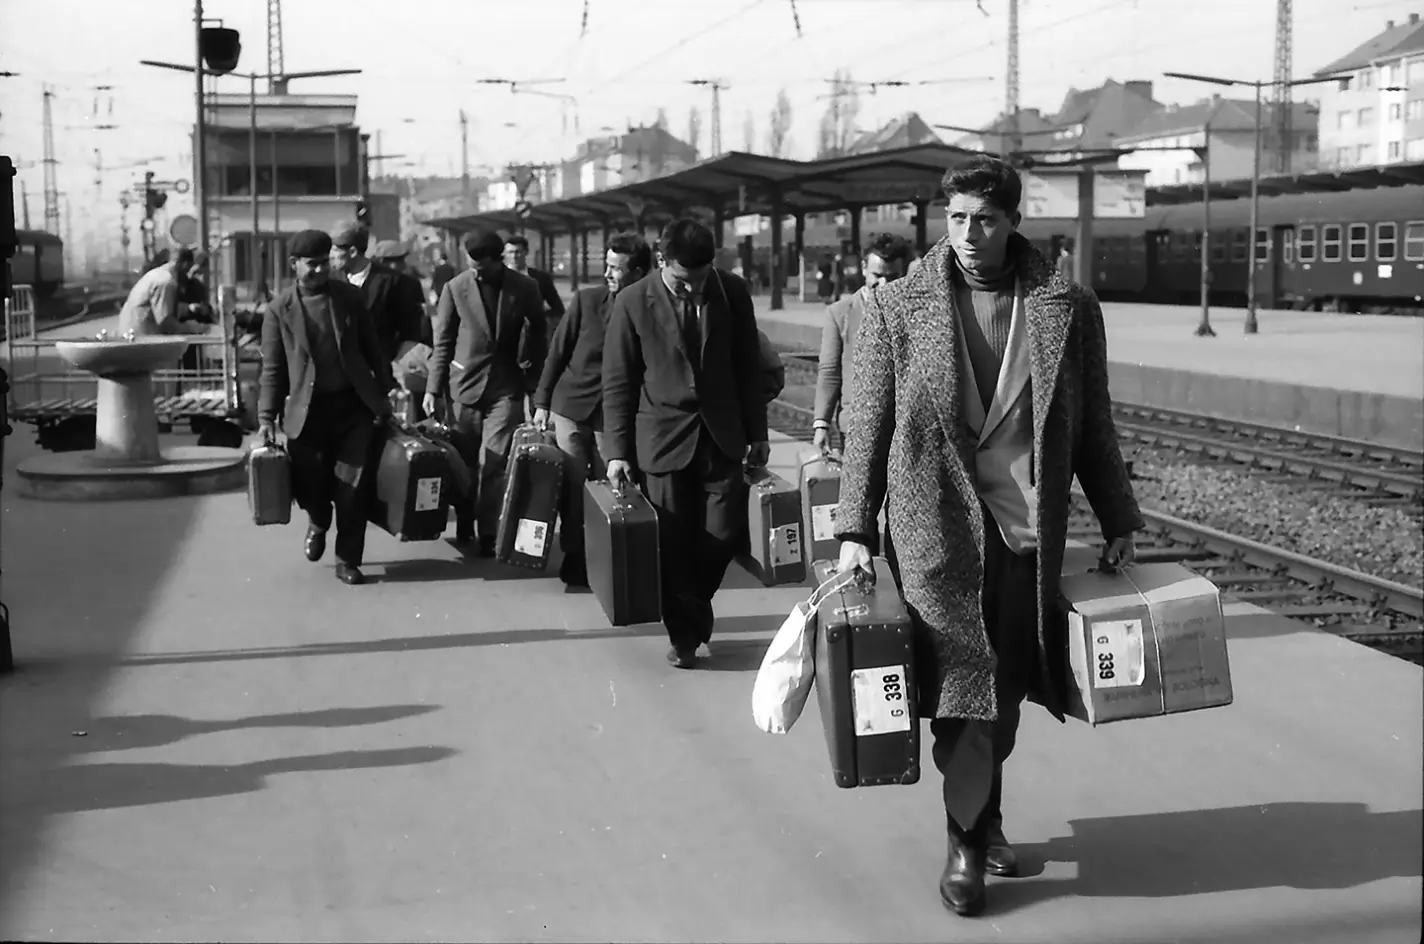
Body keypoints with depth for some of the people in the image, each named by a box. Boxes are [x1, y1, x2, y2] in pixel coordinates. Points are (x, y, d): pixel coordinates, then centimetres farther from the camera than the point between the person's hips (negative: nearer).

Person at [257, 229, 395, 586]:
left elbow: (372, 349, 10)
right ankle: (318, 523, 39)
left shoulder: (349, 296, 5)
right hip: (307, 410, -1)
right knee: (310, 485, 4)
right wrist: (266, 418, -7)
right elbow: (272, 369, 0)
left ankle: (347, 560, 10)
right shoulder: (281, 308, 0)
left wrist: (383, 396, 7)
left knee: (352, 487, -3)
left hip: (353, 405, 1)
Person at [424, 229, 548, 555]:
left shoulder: (525, 289, -2)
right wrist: (433, 388, -2)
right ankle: (464, 526, 24)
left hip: (506, 387, -1)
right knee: (464, 461, 7)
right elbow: (443, 342, 2)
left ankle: (488, 535, -1)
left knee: (494, 464, -7)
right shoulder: (455, 287, -2)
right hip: (465, 385, 1)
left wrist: (534, 383, 3)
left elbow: (538, 336, 7)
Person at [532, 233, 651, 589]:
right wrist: (542, 400, 4)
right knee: (574, 485, 0)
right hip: (571, 406, 1)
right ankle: (573, 556, 11)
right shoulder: (587, 300, -2)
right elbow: (557, 351, 5)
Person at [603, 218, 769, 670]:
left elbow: (749, 367, 9)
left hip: (722, 437, 2)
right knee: (673, 543, 0)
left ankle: (696, 610, 26)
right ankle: (683, 633, 17)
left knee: (723, 534, -2)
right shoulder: (633, 303, -6)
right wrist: (617, 451, -5)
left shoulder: (733, 293, 0)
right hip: (664, 439, -2)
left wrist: (756, 433, 8)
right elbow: (618, 382, -1)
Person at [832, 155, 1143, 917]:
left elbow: (1092, 428, 11)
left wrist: (1117, 521, 11)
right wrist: (854, 530, -2)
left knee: (1006, 690, 10)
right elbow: (869, 425, 2)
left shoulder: (1069, 309, 4)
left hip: (1031, 530, 2)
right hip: (938, 529, -2)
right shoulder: (896, 308, 0)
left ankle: (984, 820, 29)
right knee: (963, 688, -1)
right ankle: (966, 844, 12)